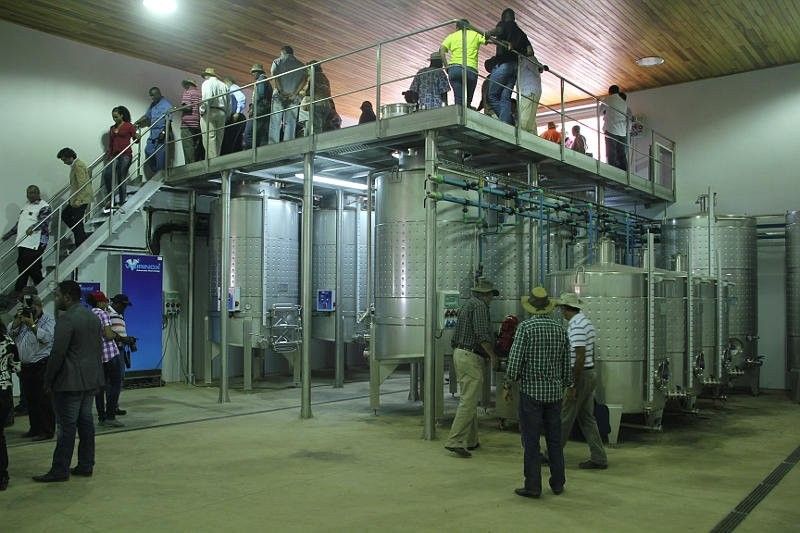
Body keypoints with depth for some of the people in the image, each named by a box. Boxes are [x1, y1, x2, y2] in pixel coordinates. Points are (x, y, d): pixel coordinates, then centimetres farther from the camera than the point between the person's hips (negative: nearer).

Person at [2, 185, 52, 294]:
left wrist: (33, 228, -40)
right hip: (22, 243, 8)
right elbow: (19, 223, 31)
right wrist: (8, 235, 33)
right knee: (22, 267, 11)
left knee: (33, 269, -10)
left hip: (35, 244, -8)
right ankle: (17, 293, 17)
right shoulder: (25, 206, 22)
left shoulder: (44, 206, -7)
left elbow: (44, 221, -22)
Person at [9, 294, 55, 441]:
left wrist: (32, 324, -21)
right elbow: (11, 334, 10)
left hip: (42, 365, -7)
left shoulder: (49, 319, -6)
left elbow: (47, 337, -20)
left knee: (44, 400, -4)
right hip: (26, 365, 8)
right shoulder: (24, 319, 15)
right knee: (31, 399, 14)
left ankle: (47, 431, 1)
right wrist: (17, 320, -3)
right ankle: (35, 428, 23)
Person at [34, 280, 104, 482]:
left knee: (66, 426, -3)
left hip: (70, 382, -8)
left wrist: (48, 380, -8)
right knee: (85, 421, 12)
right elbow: (99, 349, 16)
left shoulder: (66, 319, -15)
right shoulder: (93, 317, 12)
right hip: (91, 380, 8)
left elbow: (57, 353, -17)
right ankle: (86, 465, 17)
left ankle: (60, 470, 3)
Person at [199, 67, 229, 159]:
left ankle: (212, 158, -23)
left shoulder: (207, 83, 6)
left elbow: (207, 97, -12)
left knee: (209, 137, -13)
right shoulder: (223, 85, 24)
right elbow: (227, 103, 15)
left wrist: (202, 110, -8)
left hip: (210, 111, -6)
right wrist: (225, 114, 14)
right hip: (222, 113, 6)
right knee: (218, 139, 4)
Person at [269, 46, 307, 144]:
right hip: (294, 97, 2)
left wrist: (280, 91, -10)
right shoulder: (300, 64, 18)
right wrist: (295, 93, -6)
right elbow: (305, 79, 0)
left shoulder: (278, 61, 12)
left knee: (275, 123, -3)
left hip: (279, 95, -2)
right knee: (290, 123, -1)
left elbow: (274, 74, -6)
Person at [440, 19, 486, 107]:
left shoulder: (452, 36, 19)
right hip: (471, 69, -1)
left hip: (454, 68, 1)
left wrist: (446, 66, 5)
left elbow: (441, 50, 5)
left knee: (458, 100, -6)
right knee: (468, 101, 1)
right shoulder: (475, 35, 17)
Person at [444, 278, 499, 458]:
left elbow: (456, 335, 22)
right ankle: (455, 441, -13)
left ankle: (470, 441, 20)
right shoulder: (480, 305, -10)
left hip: (459, 353, 10)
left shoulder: (466, 305, 20)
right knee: (469, 401, -11)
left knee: (469, 400, 15)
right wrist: (492, 355, -10)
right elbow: (482, 334, -19)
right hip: (471, 357, -10)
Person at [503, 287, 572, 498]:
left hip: (531, 391, -5)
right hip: (555, 391, 5)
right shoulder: (560, 329, 6)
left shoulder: (525, 327, -9)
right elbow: (567, 363, 11)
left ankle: (533, 486, 4)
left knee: (531, 441, 1)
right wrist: (566, 385, 23)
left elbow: (515, 359, -14)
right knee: (555, 439, 14)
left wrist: (508, 385, -4)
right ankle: (558, 483, 22)